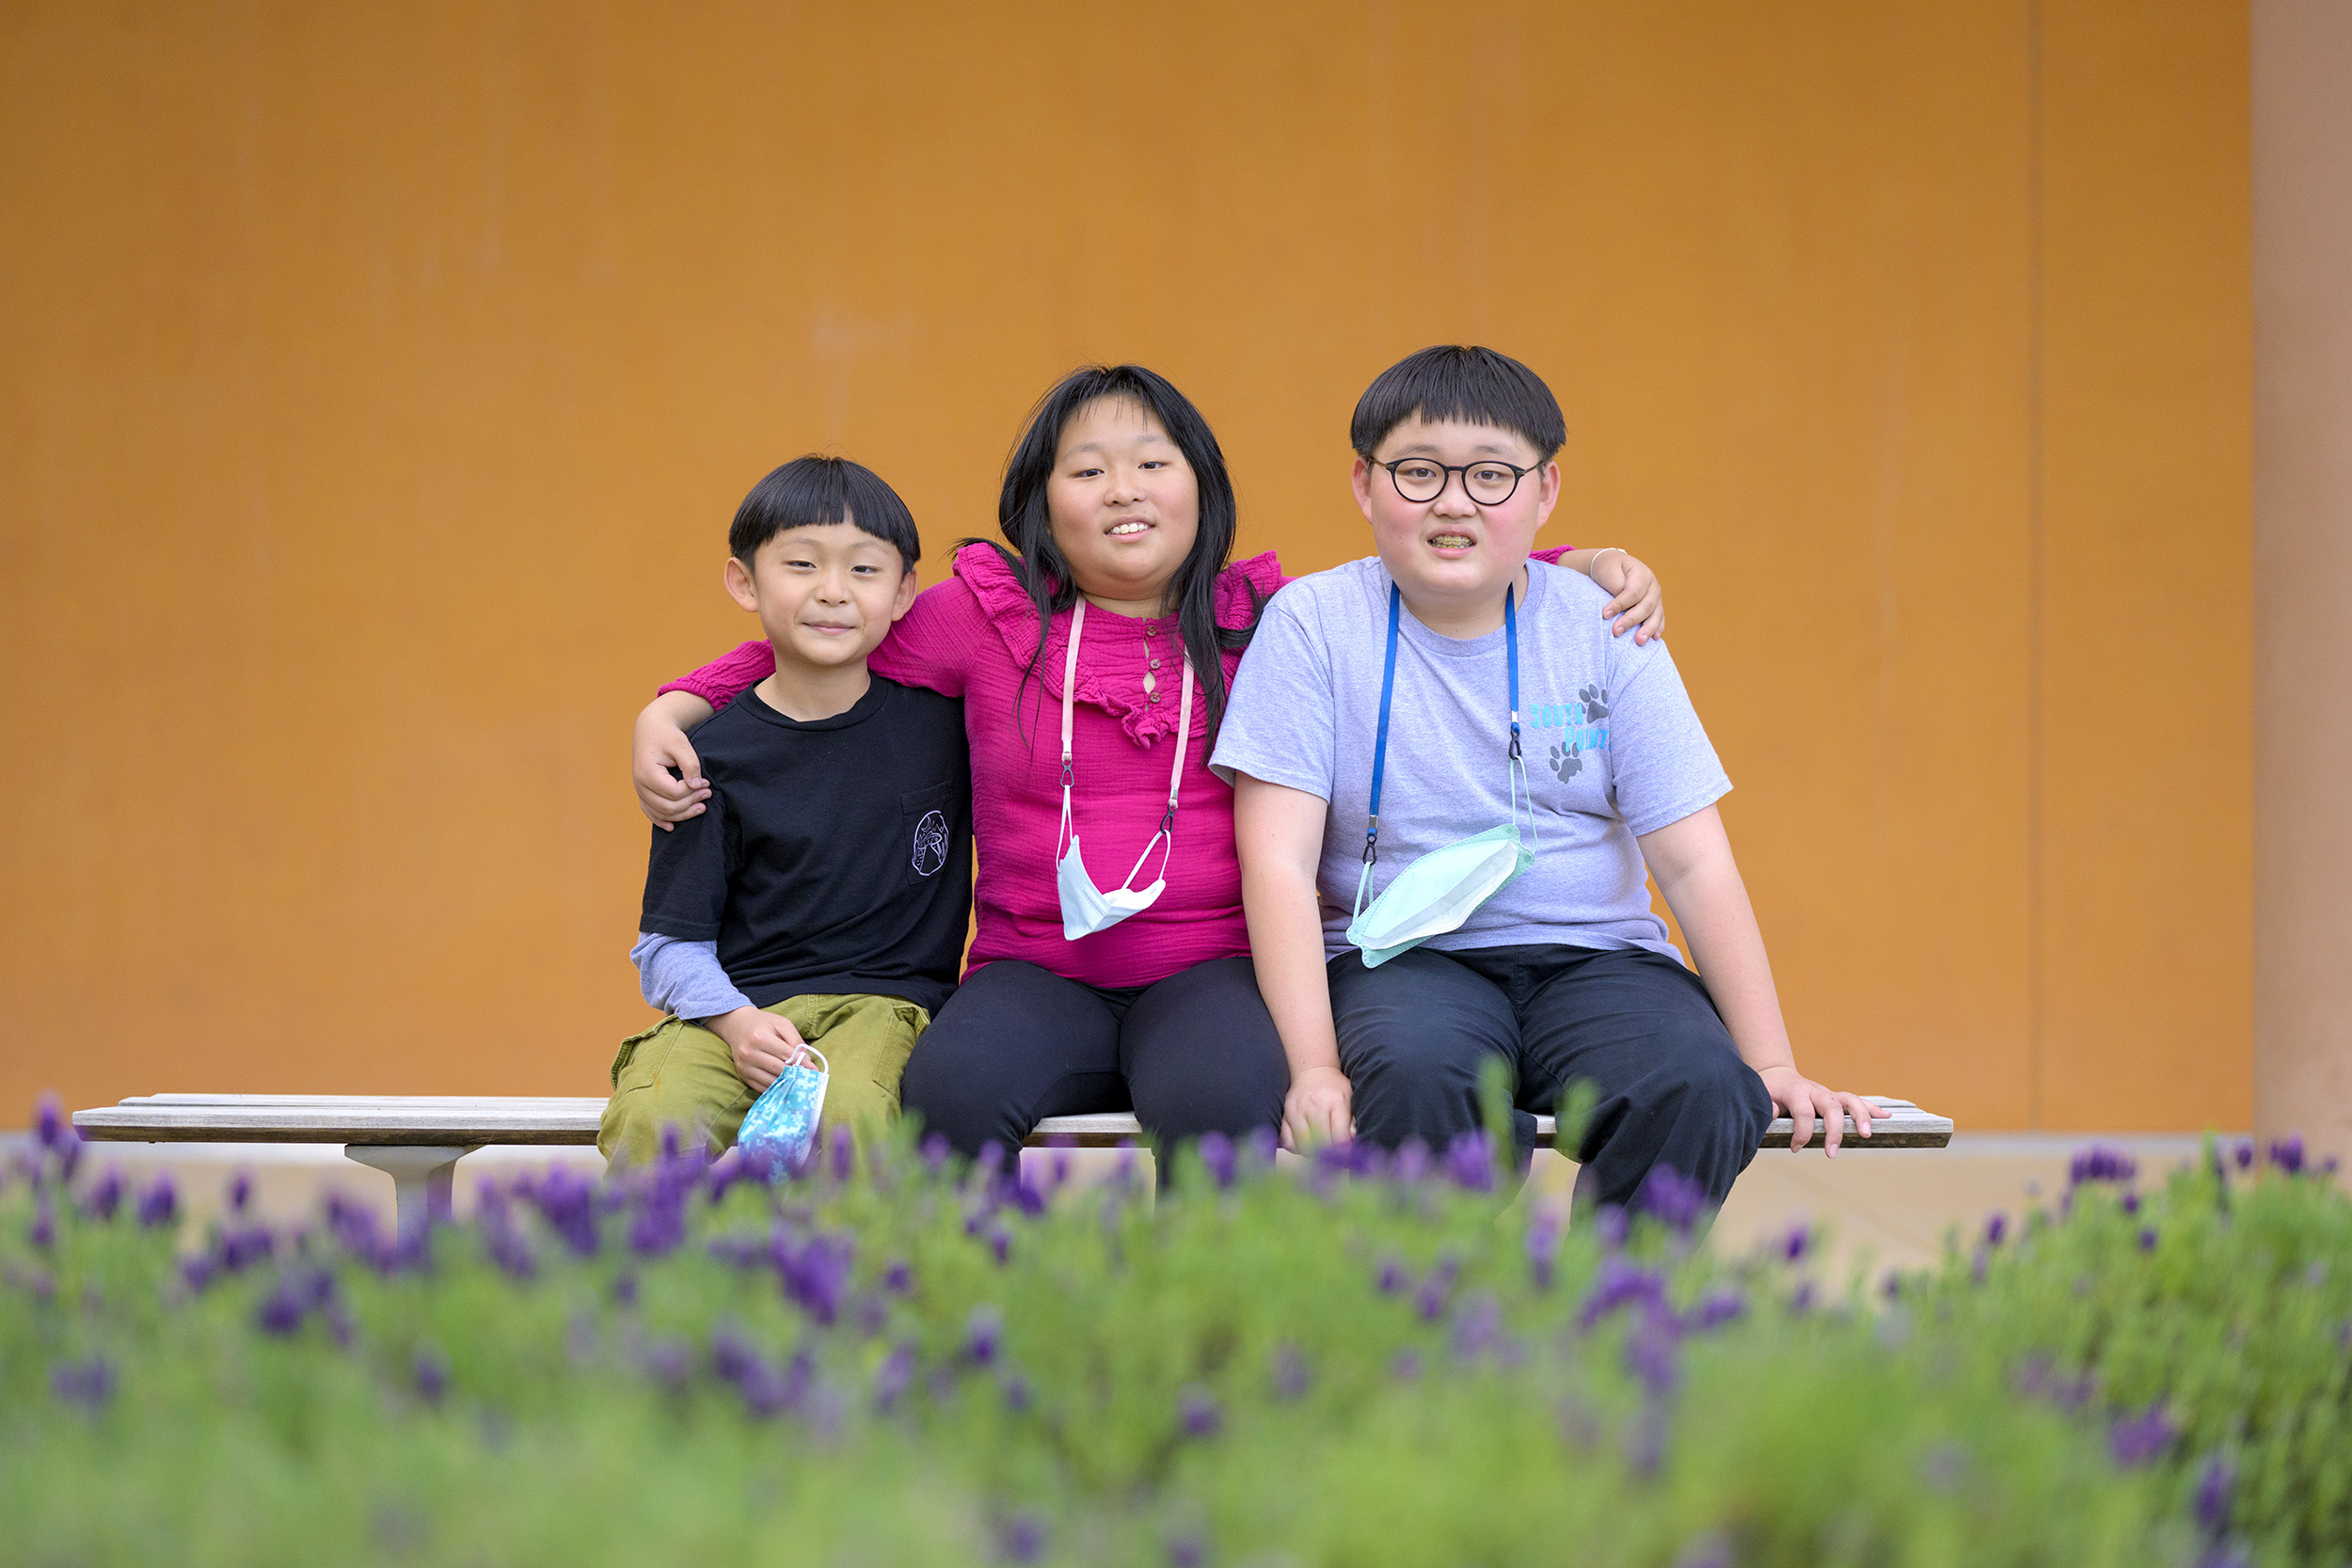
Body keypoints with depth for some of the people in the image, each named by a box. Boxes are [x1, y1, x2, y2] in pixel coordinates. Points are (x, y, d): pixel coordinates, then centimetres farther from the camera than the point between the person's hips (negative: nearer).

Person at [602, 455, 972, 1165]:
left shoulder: (939, 712, 6)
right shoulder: (714, 753, 2)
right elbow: (670, 942, 2)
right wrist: (736, 1021, -15)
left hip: (882, 999, 0)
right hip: (731, 1005, 0)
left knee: (841, 1114, -36)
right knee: (651, 1122, -33)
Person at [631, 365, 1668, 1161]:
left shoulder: (1271, 622, 11)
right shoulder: (986, 617, 9)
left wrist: (1597, 566, 7)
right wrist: (669, 712, 7)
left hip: (1212, 968, 0)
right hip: (1037, 971, 0)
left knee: (1222, 1099, -35)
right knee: (949, 1087, -33)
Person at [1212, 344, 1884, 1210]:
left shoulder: (1602, 630, 4)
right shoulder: (1314, 623, -1)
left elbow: (1695, 863, 3)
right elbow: (1280, 862, -8)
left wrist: (1770, 1063, -5)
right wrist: (1314, 1067, -19)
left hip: (1596, 954, 2)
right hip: (1405, 961, -2)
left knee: (1701, 1090, -30)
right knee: (1413, 1075, -37)